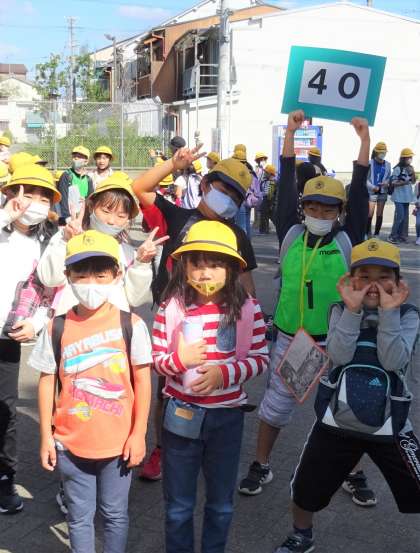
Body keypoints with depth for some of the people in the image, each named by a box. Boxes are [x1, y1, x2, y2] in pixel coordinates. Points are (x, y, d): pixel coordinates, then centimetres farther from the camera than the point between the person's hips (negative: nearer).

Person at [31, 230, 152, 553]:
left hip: (118, 441, -1)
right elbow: (47, 382, 1)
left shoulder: (131, 324, -10)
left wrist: (139, 434, -5)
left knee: (115, 514, 16)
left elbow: (142, 382, -5)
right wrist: (46, 436, 2)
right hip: (70, 443, 1)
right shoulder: (57, 328, -5)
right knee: (79, 516, 16)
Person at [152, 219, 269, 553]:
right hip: (182, 415, 0)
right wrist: (178, 360, -26)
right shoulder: (171, 308, -11)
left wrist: (225, 373, -21)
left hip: (227, 415, 1)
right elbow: (155, 361, -5)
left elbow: (261, 358, -6)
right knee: (178, 504, 17)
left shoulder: (247, 309, -11)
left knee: (221, 502, 20)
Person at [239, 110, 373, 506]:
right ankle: (261, 467, 31)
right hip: (289, 340, 1)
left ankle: (353, 473, 32)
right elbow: (287, 187, -5)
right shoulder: (290, 235, -3)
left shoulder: (347, 241, -5)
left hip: (336, 343, 0)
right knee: (274, 407, 13)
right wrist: (290, 134, -8)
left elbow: (359, 193, -10)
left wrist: (364, 142, -15)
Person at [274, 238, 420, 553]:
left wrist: (389, 311, -23)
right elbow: (339, 355, -17)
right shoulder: (342, 310, -1)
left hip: (390, 427, -1)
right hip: (337, 422, 2)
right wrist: (353, 309, -22)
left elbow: (394, 361, -19)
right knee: (305, 490, 15)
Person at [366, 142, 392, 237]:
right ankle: (368, 233, 5)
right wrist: (373, 187, -17)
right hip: (372, 192, -3)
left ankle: (376, 234, 13)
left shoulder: (387, 164, 7)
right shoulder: (370, 163, -4)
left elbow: (389, 177, 12)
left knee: (379, 214, 5)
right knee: (370, 214, -9)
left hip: (383, 192, 3)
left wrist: (386, 183, -10)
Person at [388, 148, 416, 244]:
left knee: (405, 216, 9)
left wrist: (412, 173, -6)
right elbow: (393, 183, -11)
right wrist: (403, 183, -25)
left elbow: (413, 181, 9)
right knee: (400, 216, -13)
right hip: (399, 196, -7)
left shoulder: (410, 168, 8)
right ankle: (392, 236, -5)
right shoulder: (398, 169, -11)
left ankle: (401, 235, 16)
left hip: (407, 196, 7)